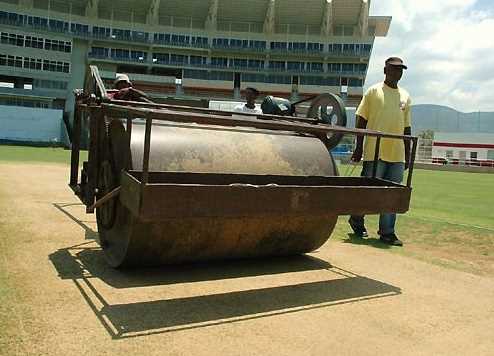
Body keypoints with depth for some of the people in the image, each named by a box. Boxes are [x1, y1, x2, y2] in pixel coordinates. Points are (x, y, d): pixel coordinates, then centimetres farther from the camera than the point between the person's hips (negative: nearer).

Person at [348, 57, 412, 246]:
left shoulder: (405, 96, 15)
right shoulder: (374, 91, 1)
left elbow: (407, 127, 18)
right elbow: (361, 120, -1)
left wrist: (407, 155, 14)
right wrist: (359, 147, -7)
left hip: (397, 154, 5)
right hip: (375, 152, -5)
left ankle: (387, 232, 12)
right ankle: (356, 220, 23)